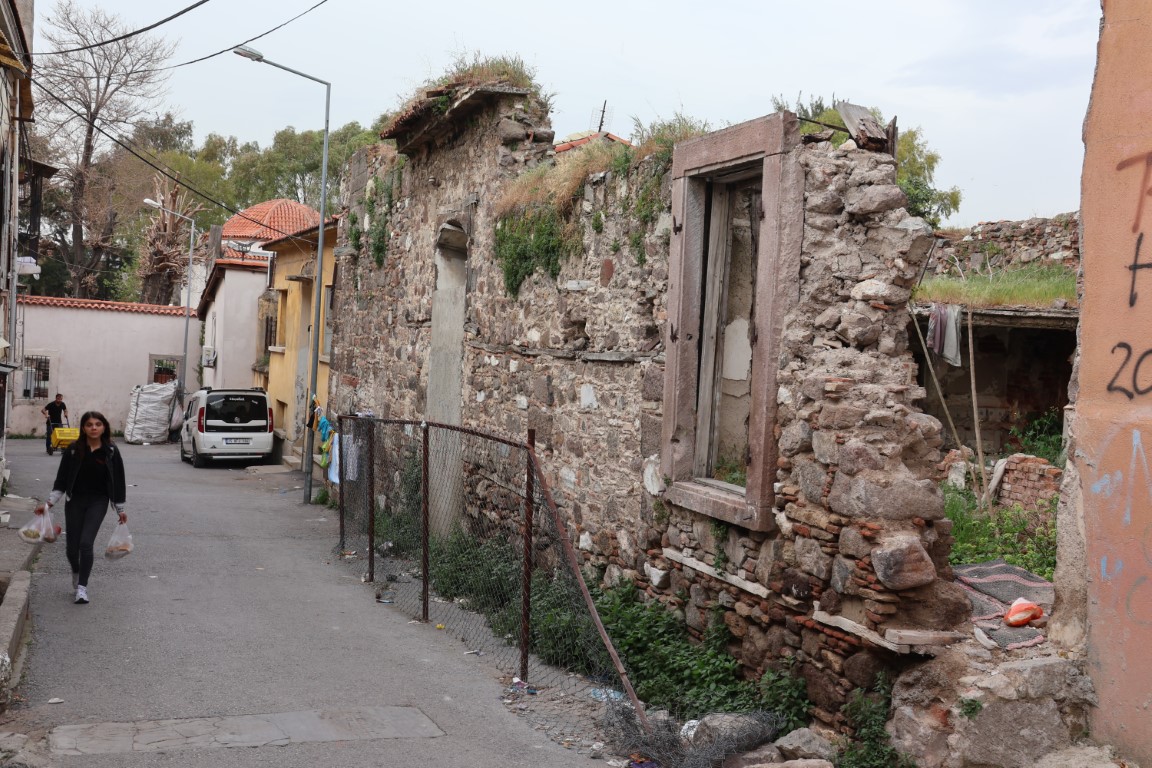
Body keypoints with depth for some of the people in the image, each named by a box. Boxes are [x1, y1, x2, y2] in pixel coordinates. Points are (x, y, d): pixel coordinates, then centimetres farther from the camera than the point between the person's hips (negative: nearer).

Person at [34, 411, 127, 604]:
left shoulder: (110, 451, -4)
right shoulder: (73, 450, -3)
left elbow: (118, 480, 2)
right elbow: (61, 479, 3)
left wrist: (121, 510, 5)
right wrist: (49, 503, -3)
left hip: (98, 501, -2)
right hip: (74, 501, 2)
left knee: (86, 543, -16)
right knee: (72, 546, 5)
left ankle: (82, 587, -6)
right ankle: (76, 573, 38)